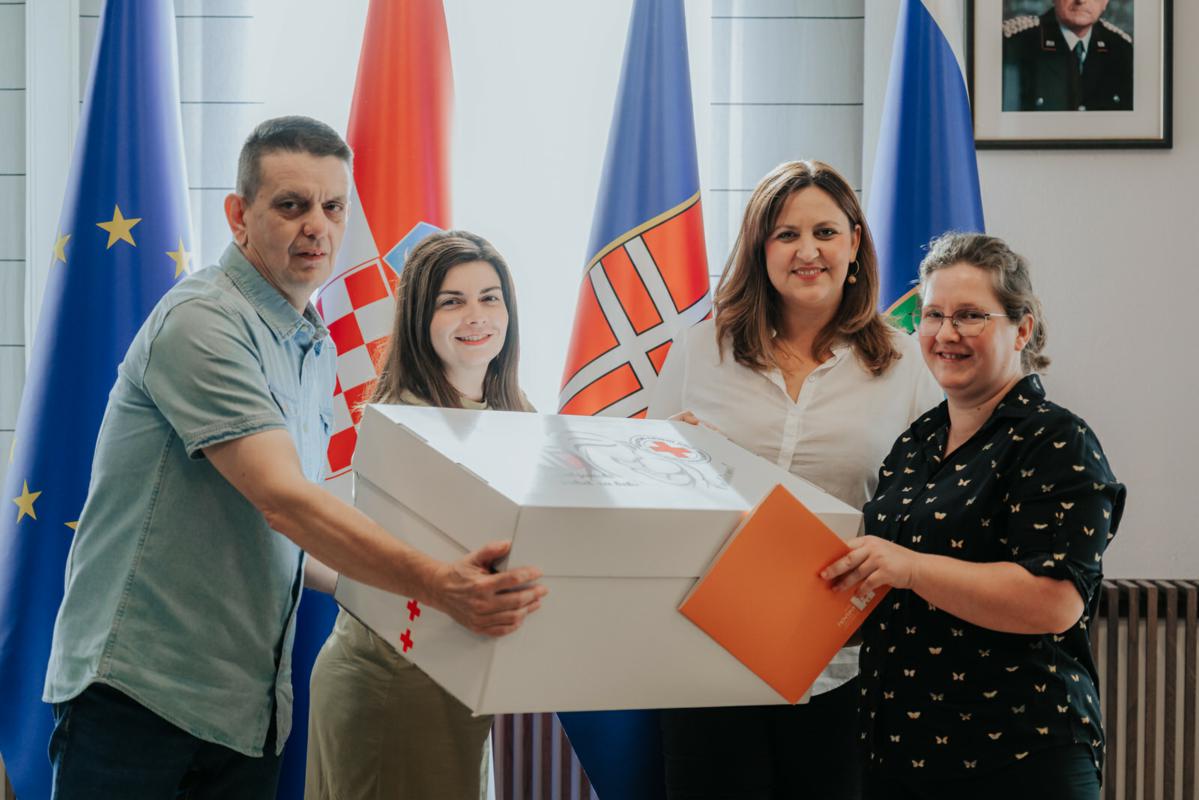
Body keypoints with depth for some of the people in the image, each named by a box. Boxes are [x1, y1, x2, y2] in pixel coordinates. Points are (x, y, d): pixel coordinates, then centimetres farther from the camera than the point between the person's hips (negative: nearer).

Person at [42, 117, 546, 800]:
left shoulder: (316, 347, 14)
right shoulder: (201, 321, -14)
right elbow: (283, 501, -25)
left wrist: (366, 588, 9)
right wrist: (437, 585, -32)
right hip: (139, 688, -8)